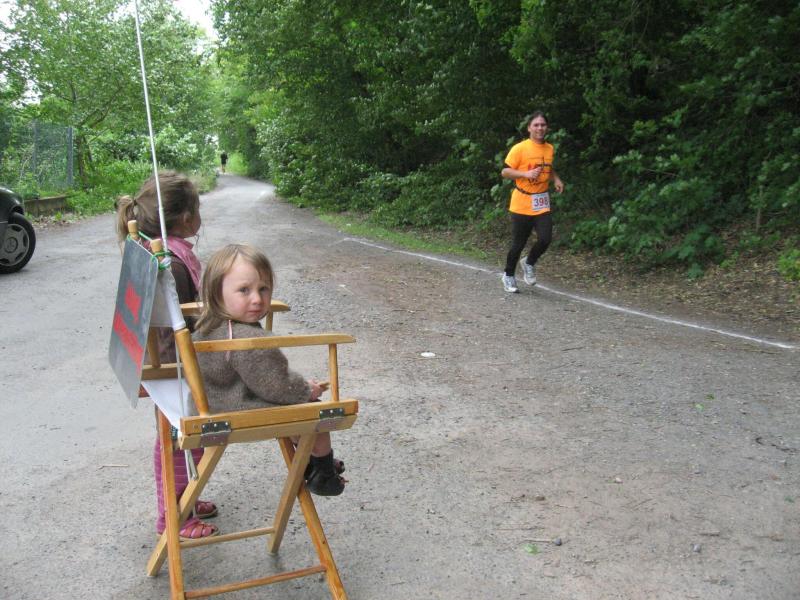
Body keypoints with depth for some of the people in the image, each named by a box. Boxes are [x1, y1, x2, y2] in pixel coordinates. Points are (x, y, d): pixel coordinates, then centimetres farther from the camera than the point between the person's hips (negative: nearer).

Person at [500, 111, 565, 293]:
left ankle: (529, 263, 19)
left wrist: (556, 179, 5)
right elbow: (504, 172, -10)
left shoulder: (549, 148, 7)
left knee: (545, 239, -11)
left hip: (542, 204, 4)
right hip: (521, 204, -4)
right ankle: (508, 276, 25)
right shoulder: (519, 148, -10)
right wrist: (526, 174, -23)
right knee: (518, 243, 4)